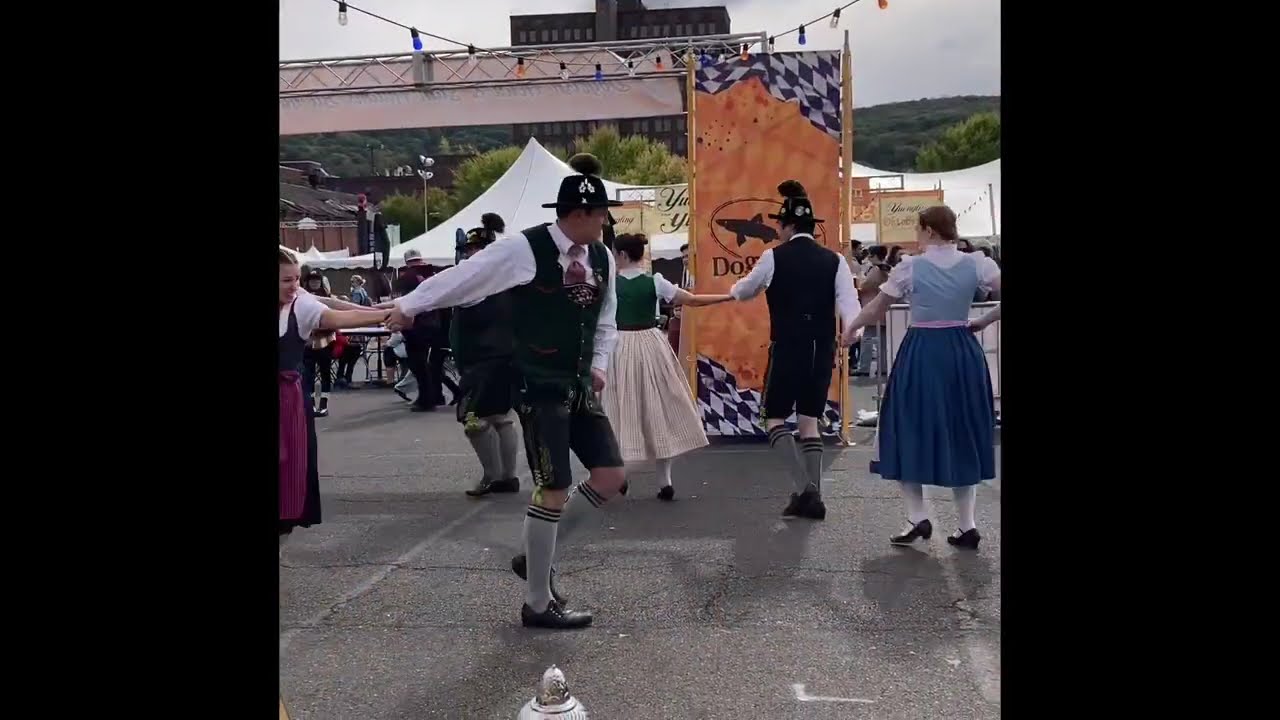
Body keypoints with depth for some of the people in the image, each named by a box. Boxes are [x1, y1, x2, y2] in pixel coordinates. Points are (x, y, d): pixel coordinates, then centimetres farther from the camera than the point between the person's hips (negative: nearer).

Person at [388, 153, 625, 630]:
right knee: (554, 490, -4)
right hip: (540, 388, -7)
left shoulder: (602, 258, 6)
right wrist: (410, 305, 5)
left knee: (611, 477, 4)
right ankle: (538, 604, 14)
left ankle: (536, 554, 24)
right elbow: (464, 276, -4)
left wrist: (599, 365, 6)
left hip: (580, 387, 7)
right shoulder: (524, 249, -13)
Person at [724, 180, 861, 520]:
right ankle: (814, 497, 11)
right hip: (822, 350, 4)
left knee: (775, 418, 7)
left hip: (787, 348, -4)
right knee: (809, 420, 13)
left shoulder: (773, 257, -2)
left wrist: (732, 290, 37)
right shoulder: (834, 260, 5)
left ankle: (804, 486, -9)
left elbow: (745, 290, 16)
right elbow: (849, 302, -8)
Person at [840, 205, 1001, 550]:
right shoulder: (976, 263, 1)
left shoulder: (910, 267, -5)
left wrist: (850, 329, 21)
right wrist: (980, 323, 4)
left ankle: (918, 518, 3)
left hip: (921, 353, -3)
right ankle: (967, 526, 13)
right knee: (962, 435, 12)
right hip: (964, 353, 3)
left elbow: (876, 307, 4)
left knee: (911, 432, 10)